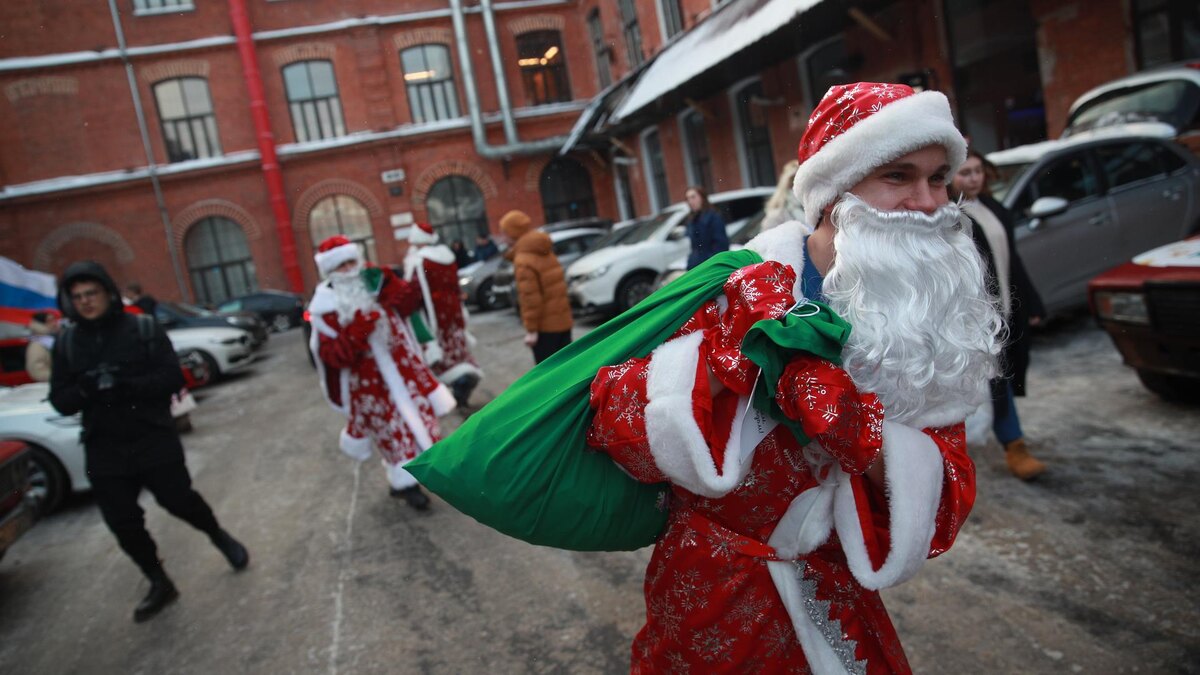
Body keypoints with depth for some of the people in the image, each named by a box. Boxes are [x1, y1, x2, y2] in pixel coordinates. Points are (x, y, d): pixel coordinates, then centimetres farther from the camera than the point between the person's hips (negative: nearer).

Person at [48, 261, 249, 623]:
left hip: (154, 438, -3)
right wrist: (85, 390, -20)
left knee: (179, 500, 0)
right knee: (122, 523, 5)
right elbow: (61, 400, 2)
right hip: (104, 449, 3)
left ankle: (220, 538, 32)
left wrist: (129, 387, -25)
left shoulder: (145, 329, -4)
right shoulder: (66, 343, 5)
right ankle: (159, 584, 24)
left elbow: (173, 377, -10)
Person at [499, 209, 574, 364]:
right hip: (562, 320, 8)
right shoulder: (546, 252, 11)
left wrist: (531, 329, -17)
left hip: (545, 325, -8)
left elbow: (529, 297, -20)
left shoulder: (523, 261, -17)